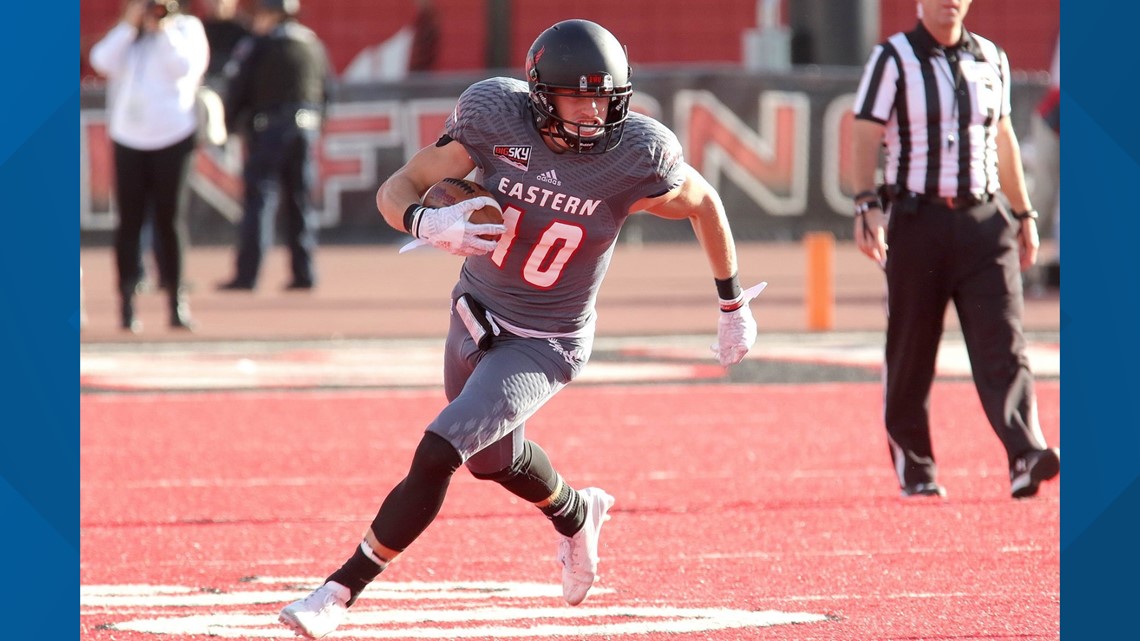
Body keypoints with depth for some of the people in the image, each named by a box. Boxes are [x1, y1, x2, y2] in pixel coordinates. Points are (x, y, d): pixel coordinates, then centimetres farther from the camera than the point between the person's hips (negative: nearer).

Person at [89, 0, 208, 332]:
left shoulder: (186, 29, 6)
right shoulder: (125, 36, 15)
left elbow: (184, 66, -12)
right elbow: (102, 61, -4)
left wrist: (162, 29, -8)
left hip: (172, 138, -2)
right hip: (128, 139, 2)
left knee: (169, 220, -1)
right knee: (129, 221, -2)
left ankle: (177, 301, 3)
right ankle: (127, 302, -2)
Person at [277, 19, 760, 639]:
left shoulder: (636, 154, -24)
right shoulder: (494, 115, -21)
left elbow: (704, 205, -4)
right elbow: (397, 190, -17)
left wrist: (733, 305, 6)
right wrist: (428, 223, -41)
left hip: (544, 346, -4)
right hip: (475, 312, 4)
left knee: (437, 454, -18)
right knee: (496, 459, 27)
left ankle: (340, 590, -6)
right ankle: (576, 515, 60)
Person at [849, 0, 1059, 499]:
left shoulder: (990, 59, 14)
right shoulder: (893, 59, 0)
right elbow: (866, 136, -5)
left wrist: (1024, 214, 21)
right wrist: (866, 206, -17)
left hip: (983, 220, 3)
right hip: (917, 219, -3)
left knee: (1003, 344, -10)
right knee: (911, 351, 3)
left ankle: (1026, 457, -22)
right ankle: (913, 468, 14)